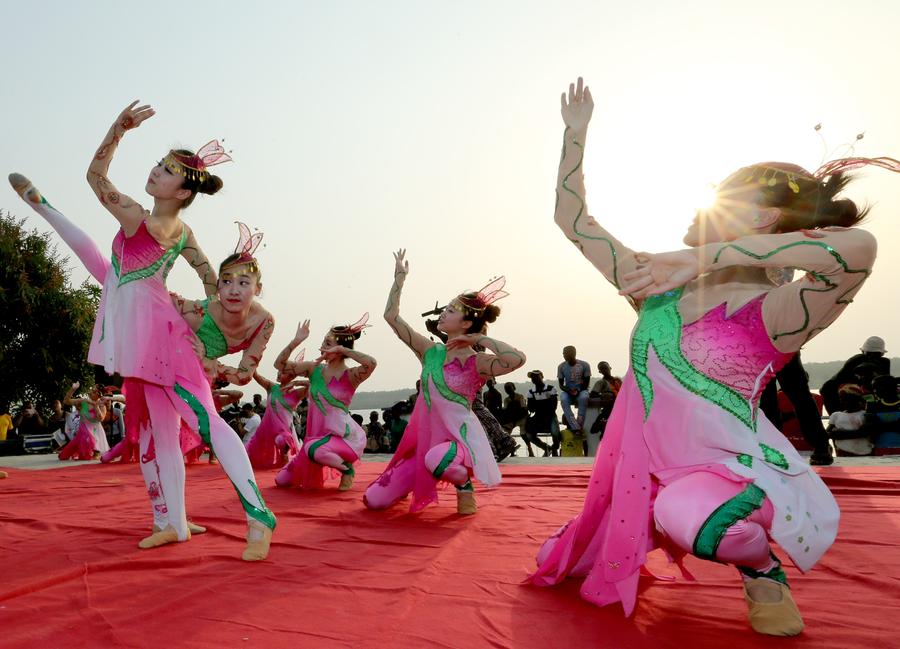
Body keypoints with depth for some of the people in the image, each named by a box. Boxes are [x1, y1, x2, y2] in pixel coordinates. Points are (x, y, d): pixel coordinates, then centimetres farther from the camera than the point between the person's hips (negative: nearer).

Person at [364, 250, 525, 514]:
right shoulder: (431, 352, 2)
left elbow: (518, 359, -33)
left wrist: (479, 339, -21)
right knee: (374, 500, 2)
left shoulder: (477, 363, -13)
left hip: (460, 441, -5)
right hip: (425, 438, 5)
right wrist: (399, 277, -1)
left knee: (437, 459, -43)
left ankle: (464, 487, -7)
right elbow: (391, 316, 3)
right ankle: (410, 483, 36)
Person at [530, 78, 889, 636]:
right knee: (573, 567, 14)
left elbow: (858, 245, -41)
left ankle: (763, 571, -5)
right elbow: (573, 219, 2)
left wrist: (704, 257, -37)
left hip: (735, 470, -5)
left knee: (687, 516, -39)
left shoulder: (772, 314, -19)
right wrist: (576, 131, 0)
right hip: (649, 465, 6)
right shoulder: (659, 285, -1)